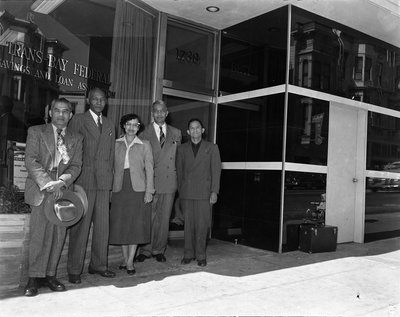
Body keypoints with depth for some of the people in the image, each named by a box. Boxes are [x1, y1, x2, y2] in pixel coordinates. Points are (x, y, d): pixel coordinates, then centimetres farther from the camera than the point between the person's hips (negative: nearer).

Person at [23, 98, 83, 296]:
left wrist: (62, 182, -13)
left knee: (58, 236, 2)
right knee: (40, 234, -7)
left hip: (63, 190, 3)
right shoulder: (36, 132, 7)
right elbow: (31, 160, -4)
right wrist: (48, 184, -15)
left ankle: (49, 276, 12)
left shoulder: (76, 138, 14)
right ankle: (35, 278, 4)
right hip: (41, 189, -3)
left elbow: (76, 166, 6)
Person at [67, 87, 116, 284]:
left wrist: (110, 181, 12)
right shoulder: (78, 120, 2)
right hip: (84, 180, -5)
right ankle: (74, 269, 7)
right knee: (80, 225, -2)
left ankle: (98, 265, 18)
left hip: (104, 182, 5)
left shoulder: (110, 125, 18)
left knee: (103, 225, 7)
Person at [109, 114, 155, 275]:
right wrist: (110, 188, 1)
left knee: (136, 224, -2)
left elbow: (149, 169, 2)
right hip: (120, 188, 2)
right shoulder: (116, 144, 9)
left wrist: (149, 190, -6)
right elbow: (112, 166, 8)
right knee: (121, 224, 5)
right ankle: (125, 258, 18)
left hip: (138, 189, -2)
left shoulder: (145, 145, 5)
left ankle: (130, 261, 4)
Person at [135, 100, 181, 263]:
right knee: (148, 217, 0)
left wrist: (178, 177, 7)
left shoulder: (176, 133, 11)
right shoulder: (144, 133, 2)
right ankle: (145, 250, 14)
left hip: (169, 181, 2)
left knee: (164, 218, 8)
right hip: (149, 182, -2)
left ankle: (159, 250, 21)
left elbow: (178, 157, 15)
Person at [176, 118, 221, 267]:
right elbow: (179, 171, 14)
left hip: (204, 192, -2)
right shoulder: (182, 149, 14)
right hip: (187, 192, 2)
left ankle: (200, 255, 9)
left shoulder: (212, 148, 8)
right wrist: (180, 190, 8)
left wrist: (214, 191, -4)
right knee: (188, 224, 4)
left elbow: (216, 170, 3)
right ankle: (188, 253, 15)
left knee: (202, 224, -2)